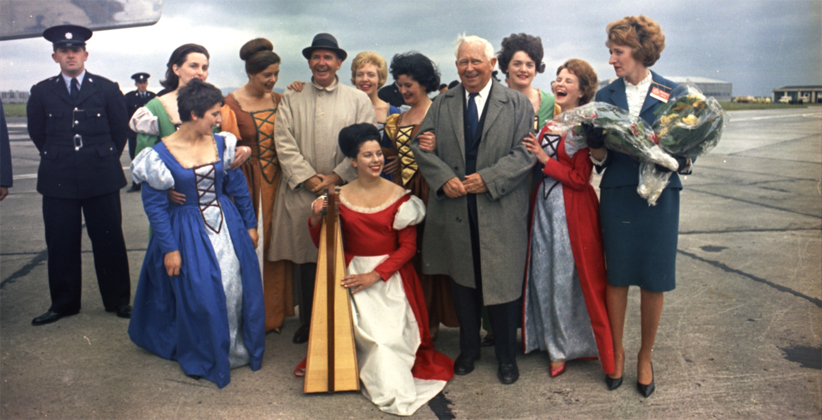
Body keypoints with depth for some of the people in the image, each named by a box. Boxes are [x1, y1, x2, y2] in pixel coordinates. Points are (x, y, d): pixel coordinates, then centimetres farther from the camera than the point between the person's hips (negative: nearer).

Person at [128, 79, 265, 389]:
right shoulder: (162, 153, -14)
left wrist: (250, 225, 10)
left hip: (227, 225, 4)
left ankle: (238, 348, 28)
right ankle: (204, 359, 24)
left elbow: (238, 187, 7)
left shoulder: (221, 144, -2)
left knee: (239, 287, 5)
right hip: (188, 232, -4)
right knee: (200, 295, 1)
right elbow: (154, 203, -9)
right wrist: (169, 248, -11)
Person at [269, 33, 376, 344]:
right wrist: (307, 177, -8)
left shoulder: (359, 100, 10)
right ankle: (308, 323, 18)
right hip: (301, 193, 1)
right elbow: (284, 142, 4)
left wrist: (336, 176, -9)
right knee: (305, 260, 4)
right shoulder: (291, 99, 12)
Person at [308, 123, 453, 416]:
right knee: (369, 329, -17)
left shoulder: (399, 196, -2)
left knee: (390, 329, -18)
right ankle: (393, 392, 0)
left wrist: (374, 276, -15)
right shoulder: (340, 198, 3)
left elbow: (408, 247, -5)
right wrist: (316, 219, -14)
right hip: (354, 274, 1)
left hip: (390, 276, -1)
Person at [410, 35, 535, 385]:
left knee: (502, 283, 4)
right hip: (454, 209, 3)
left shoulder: (517, 104, 3)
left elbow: (526, 152, -5)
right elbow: (421, 145, 5)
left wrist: (489, 178, -17)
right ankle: (468, 349, 31)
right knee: (463, 280, 12)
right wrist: (444, 178, -11)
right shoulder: (442, 104, 11)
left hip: (500, 210, -2)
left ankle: (507, 356, 23)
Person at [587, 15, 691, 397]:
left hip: (659, 195, -1)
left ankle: (645, 356, 24)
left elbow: (685, 155, 4)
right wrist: (599, 152, -14)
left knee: (653, 281, 5)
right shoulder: (605, 96, 7)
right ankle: (617, 351, 26)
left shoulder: (672, 94, 2)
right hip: (617, 194, 1)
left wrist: (673, 154, -17)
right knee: (617, 276, 8)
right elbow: (598, 156, 7)